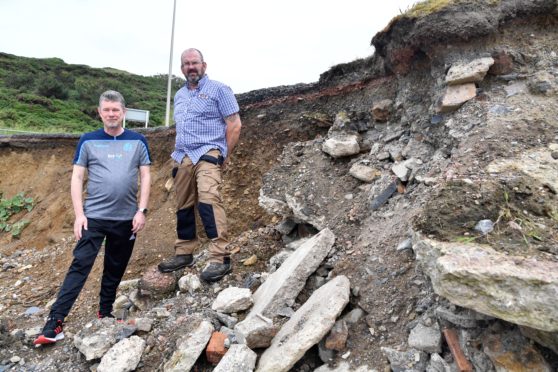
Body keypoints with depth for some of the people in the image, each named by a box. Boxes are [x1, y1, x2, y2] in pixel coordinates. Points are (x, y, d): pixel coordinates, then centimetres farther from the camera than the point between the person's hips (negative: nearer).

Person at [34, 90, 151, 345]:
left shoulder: (137, 141, 4)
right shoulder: (88, 141, 3)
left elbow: (145, 176, 2)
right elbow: (77, 177, 1)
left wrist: (141, 211, -6)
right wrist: (79, 214, -8)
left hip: (126, 219, 2)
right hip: (94, 216, -1)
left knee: (115, 269, 11)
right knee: (80, 265, -8)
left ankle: (105, 314, 28)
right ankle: (54, 323, -3)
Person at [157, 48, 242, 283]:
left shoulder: (218, 89, 1)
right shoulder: (179, 95, 22)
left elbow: (234, 124, -5)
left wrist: (224, 157, -8)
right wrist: (176, 155, 18)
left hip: (207, 154, -7)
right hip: (182, 157, 7)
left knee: (208, 200, -25)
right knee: (183, 207, 9)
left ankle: (220, 258, -26)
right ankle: (183, 254, 21)